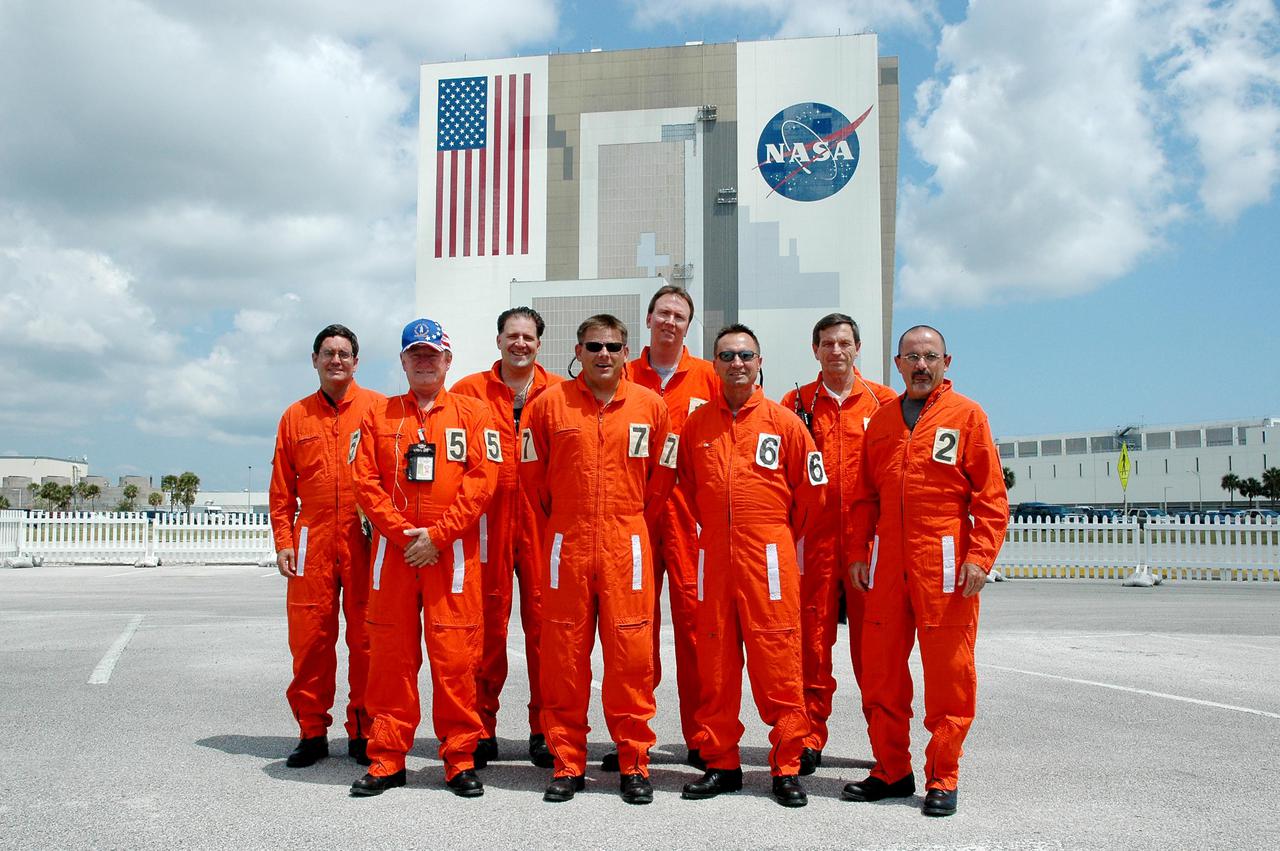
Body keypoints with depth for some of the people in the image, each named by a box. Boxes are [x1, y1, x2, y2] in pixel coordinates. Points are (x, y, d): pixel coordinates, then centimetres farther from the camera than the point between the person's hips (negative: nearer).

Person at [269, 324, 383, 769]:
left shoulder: (378, 408, 4)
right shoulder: (295, 416, 13)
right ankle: (312, 732, 16)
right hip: (312, 542, 2)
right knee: (309, 637, 3)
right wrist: (283, 542, 5)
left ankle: (362, 732, 13)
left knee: (366, 639, 2)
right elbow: (282, 488, 14)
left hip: (365, 542, -2)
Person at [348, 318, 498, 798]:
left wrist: (438, 534, -11)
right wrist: (402, 533, -8)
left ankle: (460, 759, 9)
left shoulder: (472, 413, 7)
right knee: (390, 654, 5)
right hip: (393, 552, 2)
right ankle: (387, 759, 15)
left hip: (453, 554, -2)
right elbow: (366, 482, 4)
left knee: (455, 655, -2)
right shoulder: (379, 415, 13)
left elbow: (482, 479, -3)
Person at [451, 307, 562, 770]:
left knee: (544, 619, 0)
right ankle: (483, 729, 16)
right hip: (487, 520, 0)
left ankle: (544, 729, 11)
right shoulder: (470, 391, 8)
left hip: (543, 519, 0)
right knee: (488, 623, 4)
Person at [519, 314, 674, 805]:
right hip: (566, 548, 0)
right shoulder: (549, 404, 2)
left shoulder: (651, 407, 4)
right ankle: (567, 763, 17)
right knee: (563, 657, 5)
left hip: (627, 548, 0)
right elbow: (532, 474, 10)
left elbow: (661, 477, 13)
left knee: (631, 655, 1)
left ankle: (634, 763, 15)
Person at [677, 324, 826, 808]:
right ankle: (721, 765, 19)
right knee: (715, 665, 7)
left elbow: (811, 491, 8)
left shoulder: (784, 422, 2)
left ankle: (787, 769, 9)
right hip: (712, 558, 3)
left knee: (778, 664, -2)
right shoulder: (697, 424, 9)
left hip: (769, 559, -3)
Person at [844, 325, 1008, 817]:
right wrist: (858, 552, 9)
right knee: (881, 670, 8)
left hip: (944, 563, -4)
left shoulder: (966, 415, 3)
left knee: (948, 673, 0)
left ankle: (942, 778, 12)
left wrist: (979, 557, -11)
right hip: (887, 563, 4)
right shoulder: (881, 420, 15)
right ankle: (891, 770, 21)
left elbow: (990, 495, -2)